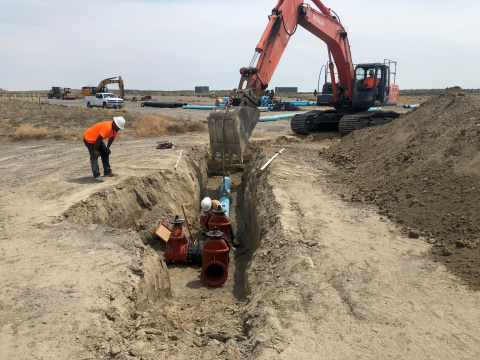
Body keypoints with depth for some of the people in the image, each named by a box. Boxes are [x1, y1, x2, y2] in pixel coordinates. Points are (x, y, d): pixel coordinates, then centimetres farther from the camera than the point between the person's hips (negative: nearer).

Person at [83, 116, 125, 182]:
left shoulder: (115, 128, -5)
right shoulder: (107, 128, -35)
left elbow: (112, 137, 10)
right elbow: (98, 139, -32)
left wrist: (108, 147, 13)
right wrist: (96, 150, -24)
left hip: (97, 140, 10)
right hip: (89, 139, -10)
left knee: (105, 152, 10)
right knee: (94, 156, -17)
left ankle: (107, 172, 18)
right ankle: (96, 176, -20)